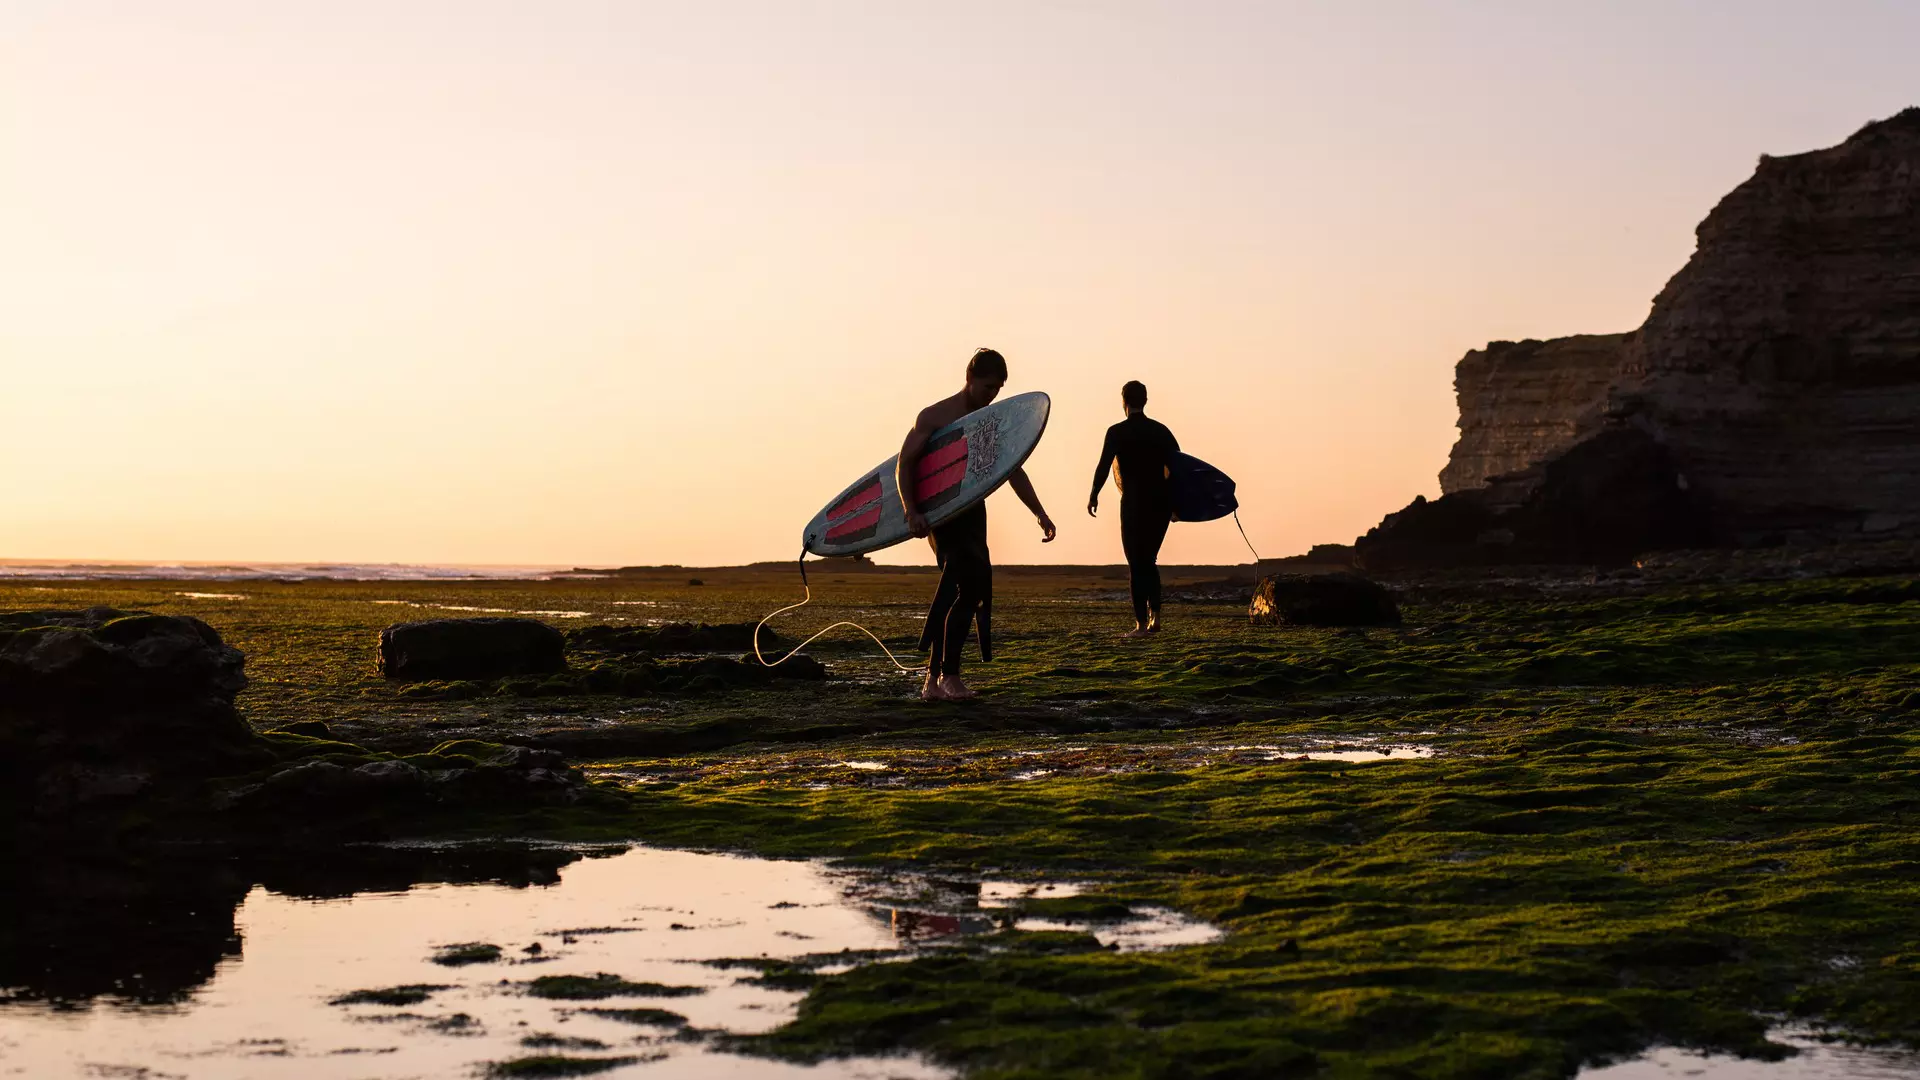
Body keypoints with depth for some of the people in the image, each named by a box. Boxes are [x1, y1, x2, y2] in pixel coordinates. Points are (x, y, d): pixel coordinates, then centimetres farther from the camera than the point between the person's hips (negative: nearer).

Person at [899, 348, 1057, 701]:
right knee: (972, 585, -19)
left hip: (972, 513, 6)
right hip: (939, 511, -6)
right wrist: (912, 513, -19)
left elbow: (1013, 472, 19)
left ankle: (934, 681, 11)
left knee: (964, 591, 4)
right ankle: (949, 675, -12)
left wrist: (1040, 513, 12)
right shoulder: (935, 416, -4)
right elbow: (904, 465, -7)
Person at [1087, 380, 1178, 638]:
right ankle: (1154, 616, 7)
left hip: (1134, 505, -4)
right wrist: (1178, 501, 10)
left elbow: (1103, 465, -13)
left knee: (1136, 565, 1)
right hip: (1161, 504, 4)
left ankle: (1141, 624, -5)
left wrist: (1094, 495, -2)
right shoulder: (1161, 431, 7)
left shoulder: (1117, 432, -5)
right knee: (1148, 561, 18)